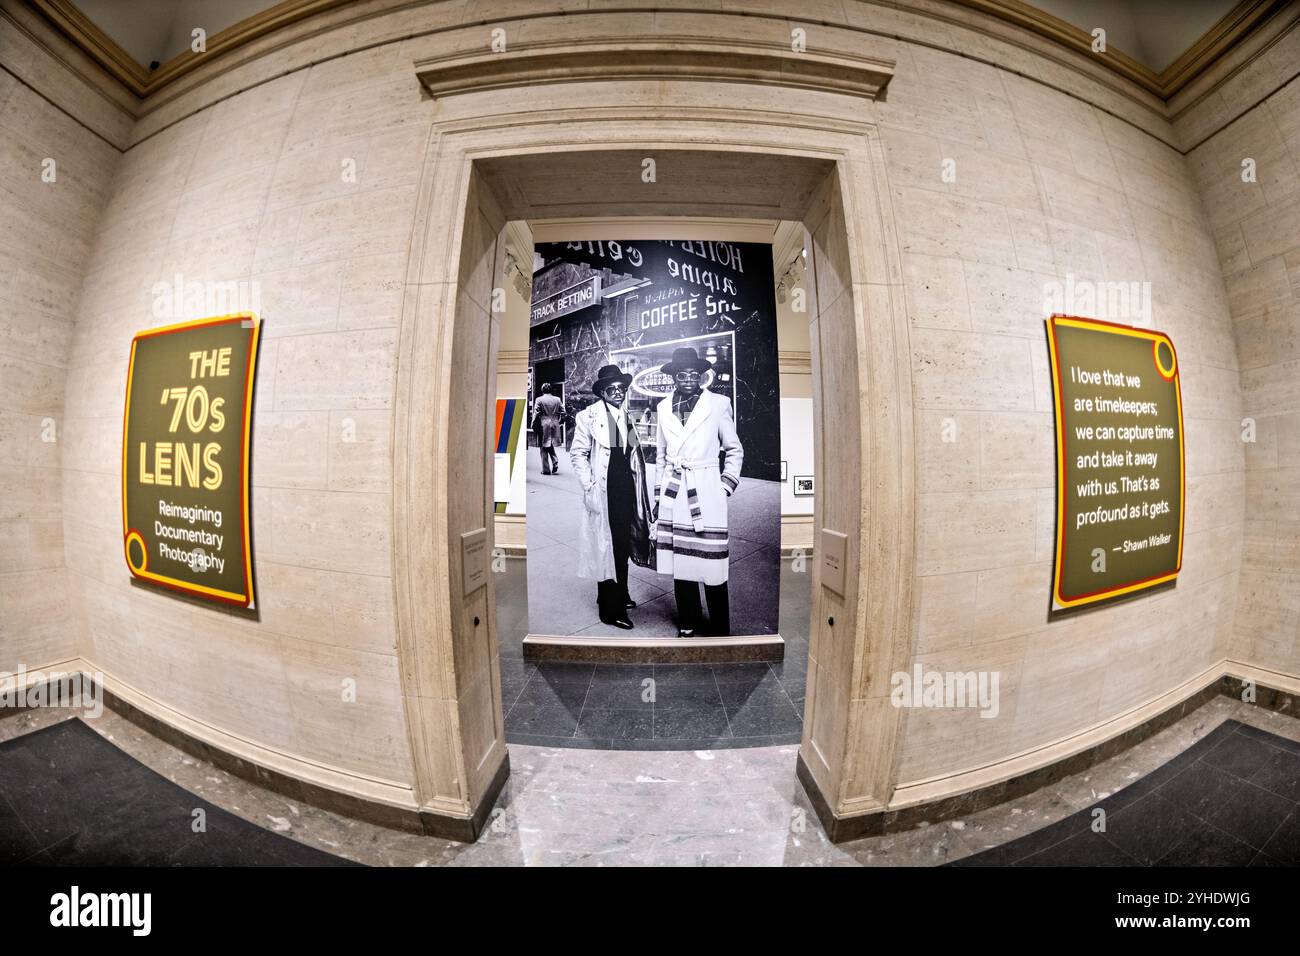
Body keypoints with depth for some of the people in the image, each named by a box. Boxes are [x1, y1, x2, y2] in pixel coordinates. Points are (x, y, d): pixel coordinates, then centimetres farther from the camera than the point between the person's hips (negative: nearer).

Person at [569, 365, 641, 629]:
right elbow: (578, 454, -8)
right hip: (604, 495, -6)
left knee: (622, 547, 16)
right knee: (607, 548, 2)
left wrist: (636, 492, 13)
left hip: (625, 493, 6)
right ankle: (611, 610, 15)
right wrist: (589, 487, -14)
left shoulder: (626, 417, 11)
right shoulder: (589, 416, -8)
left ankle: (620, 594, 36)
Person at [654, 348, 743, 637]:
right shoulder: (664, 407, 11)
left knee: (711, 566, -1)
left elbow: (735, 450, 7)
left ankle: (720, 631, 16)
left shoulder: (718, 404, 1)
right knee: (679, 563, 7)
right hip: (673, 494, 3)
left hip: (706, 493, -3)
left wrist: (726, 487, 0)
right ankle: (687, 626, 24)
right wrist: (660, 491, 15)